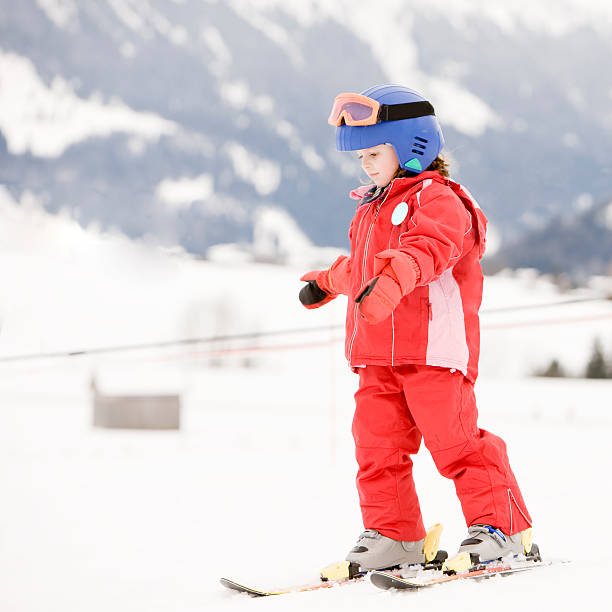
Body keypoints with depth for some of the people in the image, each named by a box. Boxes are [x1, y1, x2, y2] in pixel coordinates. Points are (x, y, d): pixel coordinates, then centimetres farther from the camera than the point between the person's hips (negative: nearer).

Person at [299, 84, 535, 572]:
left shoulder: (437, 199, -7)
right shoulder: (372, 209, 22)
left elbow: (429, 247, -29)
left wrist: (392, 277, -47)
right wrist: (326, 283, 56)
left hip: (434, 347, -8)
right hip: (378, 354, 8)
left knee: (453, 439, -9)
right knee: (377, 443, 3)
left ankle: (502, 526, 2)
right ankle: (393, 533, 11)